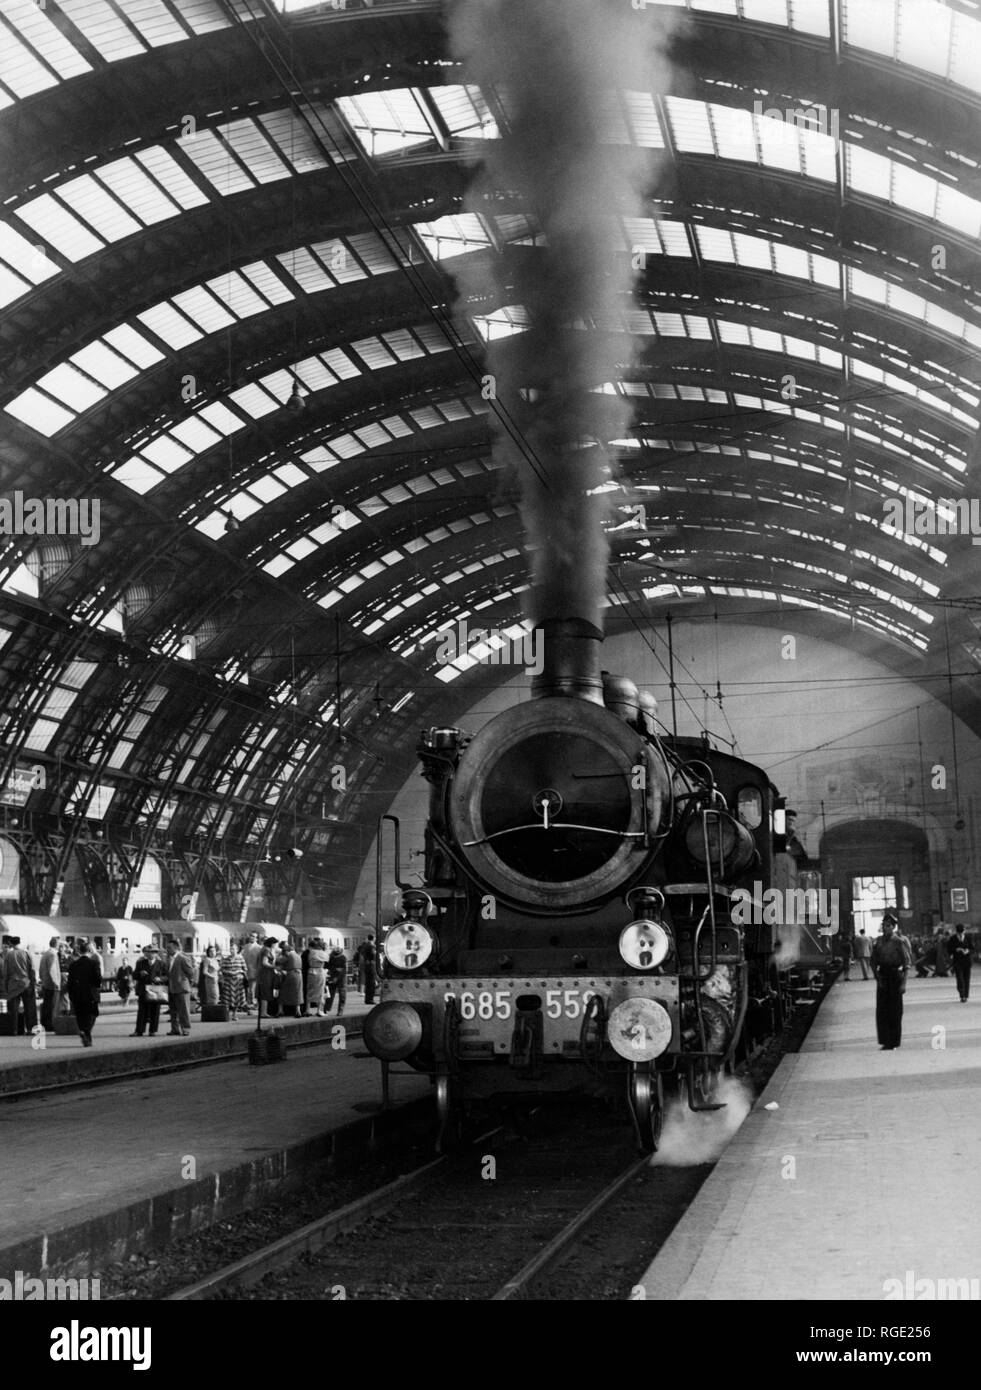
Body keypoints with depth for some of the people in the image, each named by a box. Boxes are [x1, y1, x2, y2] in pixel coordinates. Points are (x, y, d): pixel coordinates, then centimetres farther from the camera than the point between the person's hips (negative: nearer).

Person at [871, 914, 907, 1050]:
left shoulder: (898, 942, -6)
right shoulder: (878, 942, 7)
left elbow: (906, 963, -6)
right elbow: (873, 962, 10)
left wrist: (903, 982, -12)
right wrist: (877, 977, -3)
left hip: (895, 976, -4)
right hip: (882, 976, 4)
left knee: (895, 1010, -1)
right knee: (881, 1010, 1)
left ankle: (894, 1042, 7)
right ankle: (885, 1041, 8)